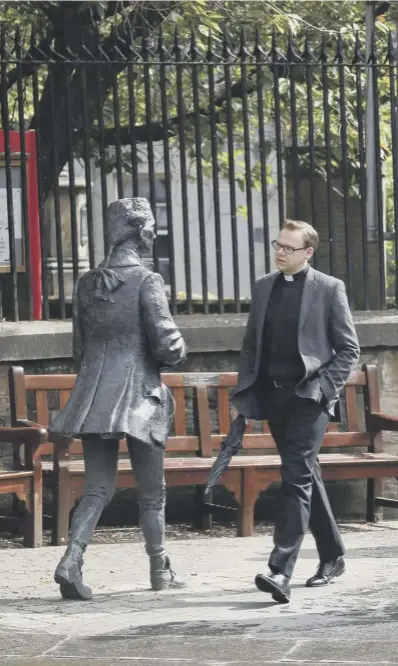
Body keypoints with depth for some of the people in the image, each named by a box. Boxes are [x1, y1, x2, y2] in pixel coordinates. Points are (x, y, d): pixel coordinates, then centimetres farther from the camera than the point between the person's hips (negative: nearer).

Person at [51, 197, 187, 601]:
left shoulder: (86, 284, 7)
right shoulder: (145, 282, -11)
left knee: (97, 487, 4)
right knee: (151, 491, 10)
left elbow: (79, 348, 13)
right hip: (138, 395, -5)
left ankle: (71, 559, -15)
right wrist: (177, 353, 8)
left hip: (93, 398, 5)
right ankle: (159, 570, 20)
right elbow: (166, 345, -14)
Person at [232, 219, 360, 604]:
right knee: (304, 476, 14)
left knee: (296, 477, -15)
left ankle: (281, 571, -23)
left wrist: (323, 388, -12)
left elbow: (348, 349, -1)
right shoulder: (264, 287, 12)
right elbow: (251, 345, 15)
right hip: (273, 395, 6)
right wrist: (245, 396, 8)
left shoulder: (329, 289, -2)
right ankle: (332, 556, 29)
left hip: (309, 397, -6)